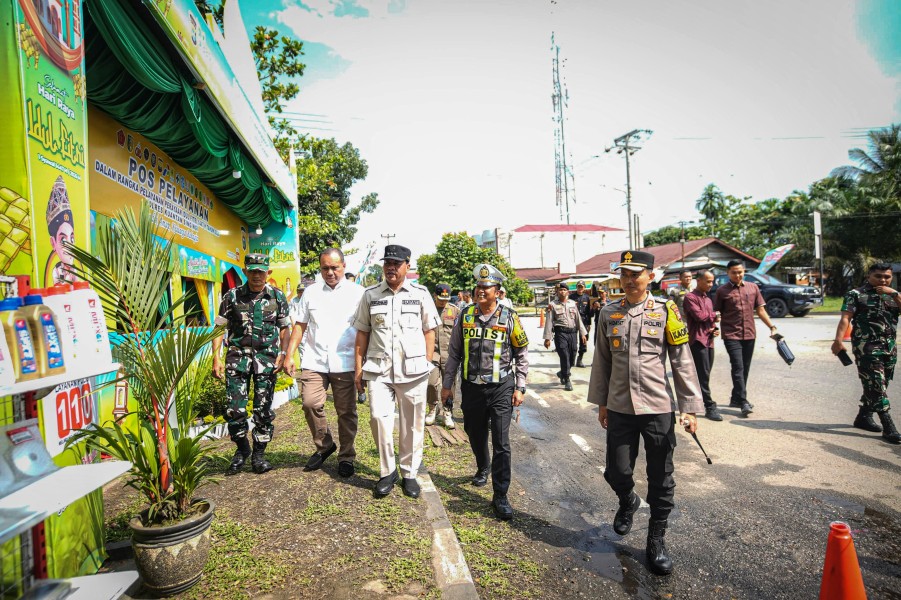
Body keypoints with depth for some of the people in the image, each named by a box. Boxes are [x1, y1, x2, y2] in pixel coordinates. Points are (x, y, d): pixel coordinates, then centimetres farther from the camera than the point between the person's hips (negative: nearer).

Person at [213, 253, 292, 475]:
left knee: (263, 409, 5)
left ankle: (258, 454, 19)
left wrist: (282, 354, -3)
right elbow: (219, 328, 5)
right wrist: (216, 358, -2)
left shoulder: (277, 296, 4)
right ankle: (242, 449, 24)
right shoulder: (232, 296, 3)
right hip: (238, 356, 0)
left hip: (267, 357, 0)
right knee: (235, 408, 0)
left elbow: (285, 327, 8)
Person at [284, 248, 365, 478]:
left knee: (346, 411, 4)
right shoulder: (311, 292, 11)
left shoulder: (358, 293, 3)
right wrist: (289, 355, 4)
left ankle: (346, 457, 21)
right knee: (310, 403, -7)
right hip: (314, 361, 2)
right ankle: (324, 446, 18)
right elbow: (300, 325, 13)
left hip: (345, 362, -2)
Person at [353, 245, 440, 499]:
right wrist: (358, 368, 5)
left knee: (412, 425, 6)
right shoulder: (370, 295, 9)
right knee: (378, 417, -10)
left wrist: (427, 364, 1)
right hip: (378, 369, 1)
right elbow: (362, 333, 10)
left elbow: (429, 331, 8)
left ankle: (409, 474, 23)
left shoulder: (420, 294, 6)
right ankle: (387, 471, 10)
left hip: (413, 371, 0)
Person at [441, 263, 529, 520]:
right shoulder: (465, 316, 1)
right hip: (471, 387, 3)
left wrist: (520, 388, -1)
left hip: (501, 388, -3)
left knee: (501, 442, -4)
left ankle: (500, 496, 6)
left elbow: (522, 354, 2)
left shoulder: (509, 317, -5)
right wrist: (447, 384, 8)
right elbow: (454, 352, 8)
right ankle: (483, 467, 47)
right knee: (475, 435, 18)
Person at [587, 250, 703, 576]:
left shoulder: (665, 311, -4)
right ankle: (628, 501, 43)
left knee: (661, 480, 8)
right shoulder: (609, 313, 3)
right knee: (617, 472, 8)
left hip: (658, 408, -2)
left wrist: (689, 407, -6)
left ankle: (656, 541, 28)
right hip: (619, 409, 2)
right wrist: (601, 403, 11)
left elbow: (682, 362, -3)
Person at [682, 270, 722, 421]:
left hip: (709, 341, 9)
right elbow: (699, 315, -19)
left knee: (704, 375, 10)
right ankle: (710, 407, -4)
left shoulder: (708, 299, 22)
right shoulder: (690, 297, -7)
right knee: (703, 375, -7)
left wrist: (715, 328, 3)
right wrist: (714, 316, -1)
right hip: (697, 340, -8)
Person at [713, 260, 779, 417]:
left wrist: (772, 326, 3)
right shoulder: (722, 291, 0)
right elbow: (716, 313, 0)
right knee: (738, 367, -11)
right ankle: (743, 402, -9)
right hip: (731, 335, -4)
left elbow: (760, 310, 11)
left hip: (749, 334, 5)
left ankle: (736, 399, 24)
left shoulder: (753, 287, 10)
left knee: (745, 368, 11)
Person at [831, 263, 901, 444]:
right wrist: (838, 340, -23)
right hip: (866, 347, -6)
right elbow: (845, 318, -12)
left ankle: (863, 417, 26)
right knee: (876, 386, -10)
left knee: (878, 386, 13)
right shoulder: (856, 295, -1)